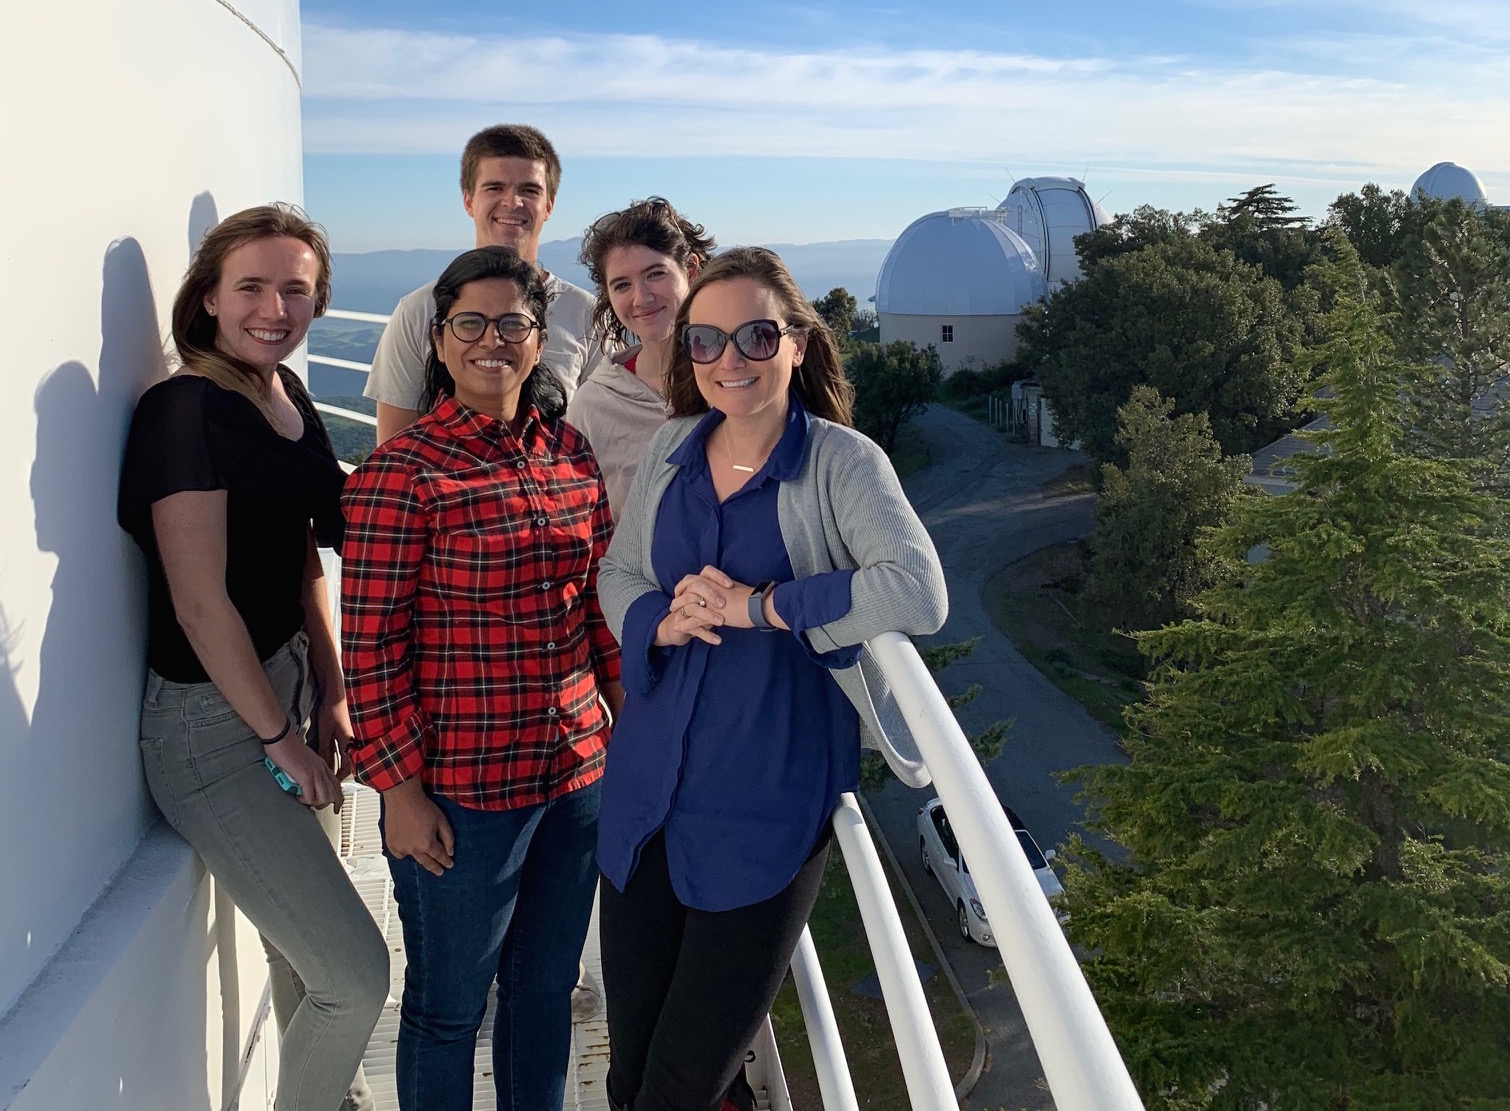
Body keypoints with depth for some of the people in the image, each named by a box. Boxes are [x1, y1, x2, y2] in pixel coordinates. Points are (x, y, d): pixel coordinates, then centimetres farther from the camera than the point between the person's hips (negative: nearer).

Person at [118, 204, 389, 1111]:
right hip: (212, 724, -8)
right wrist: (278, 736, -12)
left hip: (283, 687, 8)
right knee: (358, 975, -4)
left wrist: (330, 696, 8)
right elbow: (200, 602, -20)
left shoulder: (288, 396, 6)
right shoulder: (185, 410, -19)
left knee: (303, 946, 22)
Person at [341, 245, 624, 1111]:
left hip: (578, 770, 5)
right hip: (461, 789, -5)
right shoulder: (403, 472, -13)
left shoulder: (572, 451, 4)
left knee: (547, 990, 21)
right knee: (449, 1007, 13)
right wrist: (399, 787, -13)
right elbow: (369, 646, -12)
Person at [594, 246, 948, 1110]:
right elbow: (617, 574, 14)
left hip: (767, 812, -5)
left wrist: (759, 605, -20)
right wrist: (660, 621, -7)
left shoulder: (842, 463, -9)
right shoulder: (672, 449, 6)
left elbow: (919, 593, -24)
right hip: (646, 792, 5)